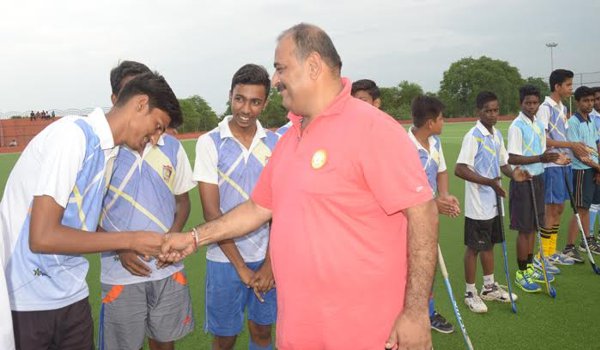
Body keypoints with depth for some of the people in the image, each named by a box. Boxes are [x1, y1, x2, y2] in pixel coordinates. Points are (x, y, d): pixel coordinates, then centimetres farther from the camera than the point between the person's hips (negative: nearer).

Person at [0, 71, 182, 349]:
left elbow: (83, 224, 9)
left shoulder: (107, 151, 6)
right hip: (25, 299, -7)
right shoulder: (73, 134, -18)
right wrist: (130, 240, -16)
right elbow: (42, 237, -22)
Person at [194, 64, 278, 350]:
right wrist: (241, 266, -10)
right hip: (226, 259, -2)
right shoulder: (210, 143, -8)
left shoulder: (275, 143, -1)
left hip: (267, 258, 2)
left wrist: (270, 263, -7)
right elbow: (211, 212, -9)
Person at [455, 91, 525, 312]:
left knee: (489, 244, 19)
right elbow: (460, 170, -23)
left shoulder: (497, 135, 8)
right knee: (474, 247, 4)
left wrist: (512, 174, -4)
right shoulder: (473, 136, -17)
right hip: (478, 205, -8)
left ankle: (489, 287, 34)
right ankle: (470, 292, 18)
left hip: (494, 202, 8)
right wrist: (489, 182, -25)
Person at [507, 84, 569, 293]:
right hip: (523, 181, -8)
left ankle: (529, 267, 27)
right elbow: (512, 159, -20)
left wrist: (552, 158, 0)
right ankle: (521, 273, 12)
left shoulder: (539, 125, 11)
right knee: (524, 229, 0)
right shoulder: (517, 127, -14)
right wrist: (540, 158, -28)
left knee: (533, 227, 15)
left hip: (538, 179, 8)